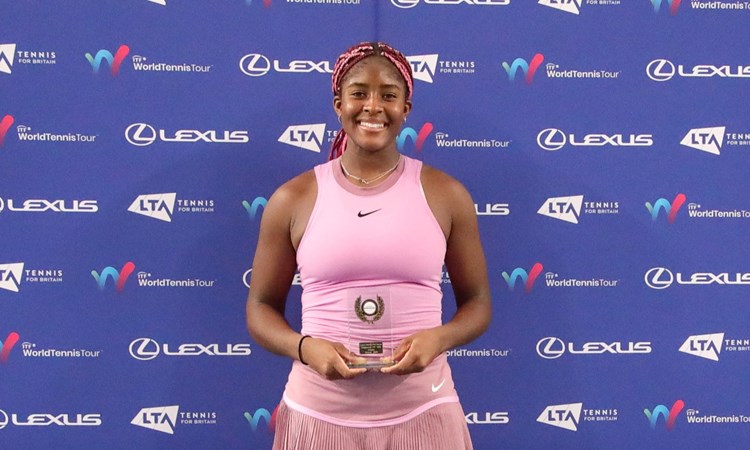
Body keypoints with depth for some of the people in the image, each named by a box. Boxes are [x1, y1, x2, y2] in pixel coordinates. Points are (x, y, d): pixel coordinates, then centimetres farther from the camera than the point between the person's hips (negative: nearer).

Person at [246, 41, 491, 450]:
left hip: (421, 412, 0)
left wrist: (439, 337, -14)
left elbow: (477, 302, 6)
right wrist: (304, 346, -14)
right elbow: (261, 307, 5)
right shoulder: (293, 199, -2)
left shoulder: (446, 194, -2)